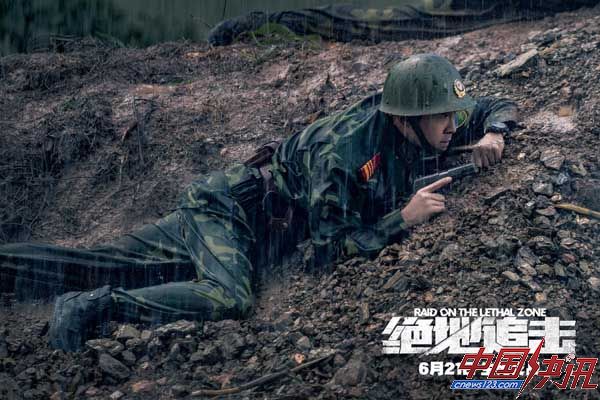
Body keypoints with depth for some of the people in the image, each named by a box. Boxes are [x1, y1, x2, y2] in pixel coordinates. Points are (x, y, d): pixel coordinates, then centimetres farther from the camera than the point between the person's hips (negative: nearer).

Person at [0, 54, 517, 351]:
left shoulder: (435, 125, -7)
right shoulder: (344, 150, -30)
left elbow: (497, 106, 7)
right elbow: (331, 250, -27)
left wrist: (492, 135, -15)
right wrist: (404, 218, -30)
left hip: (235, 205, 8)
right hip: (232, 204, -7)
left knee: (106, 266, 6)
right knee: (228, 299, -34)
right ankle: (97, 305, -21)